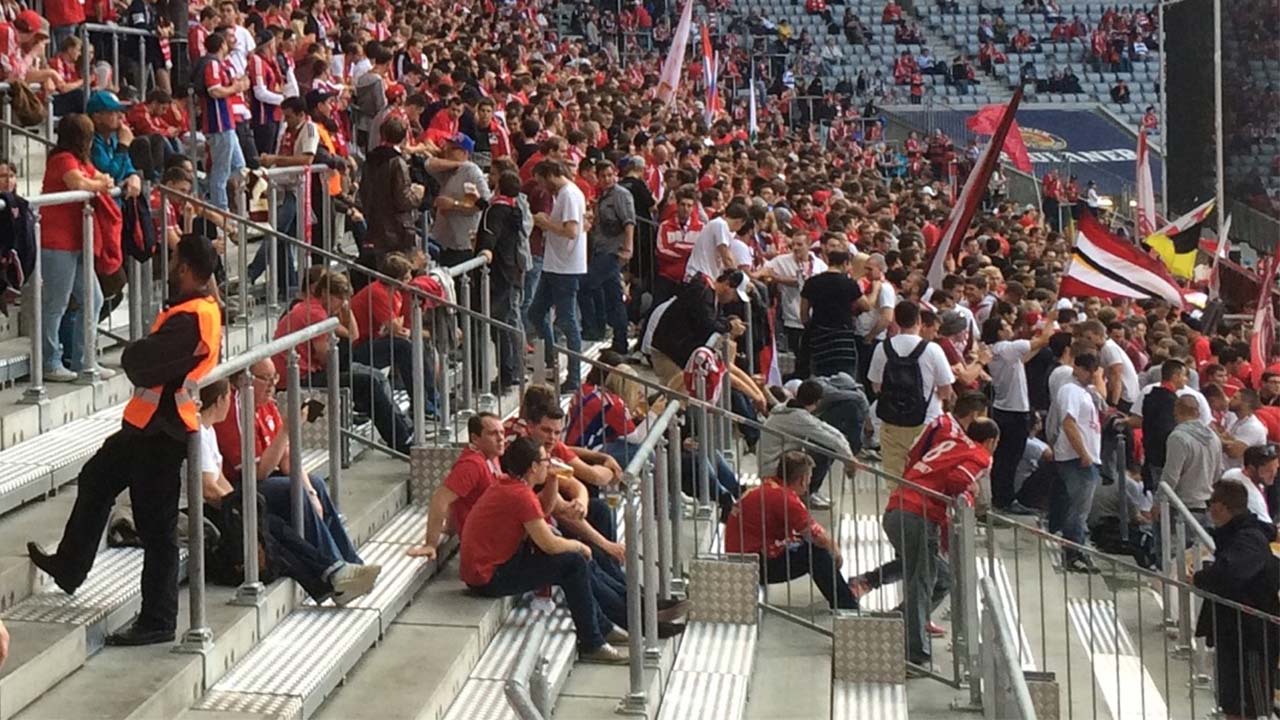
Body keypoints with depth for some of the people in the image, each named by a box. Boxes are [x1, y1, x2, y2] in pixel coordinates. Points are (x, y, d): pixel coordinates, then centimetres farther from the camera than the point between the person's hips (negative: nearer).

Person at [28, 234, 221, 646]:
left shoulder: (190, 320, -26)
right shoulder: (204, 308, 7)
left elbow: (141, 363, -27)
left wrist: (131, 355, -6)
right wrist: (140, 357, -6)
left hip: (161, 432, -11)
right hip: (151, 424, 11)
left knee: (156, 527, -2)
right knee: (96, 479, 27)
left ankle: (158, 623, 8)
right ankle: (70, 567, 43)